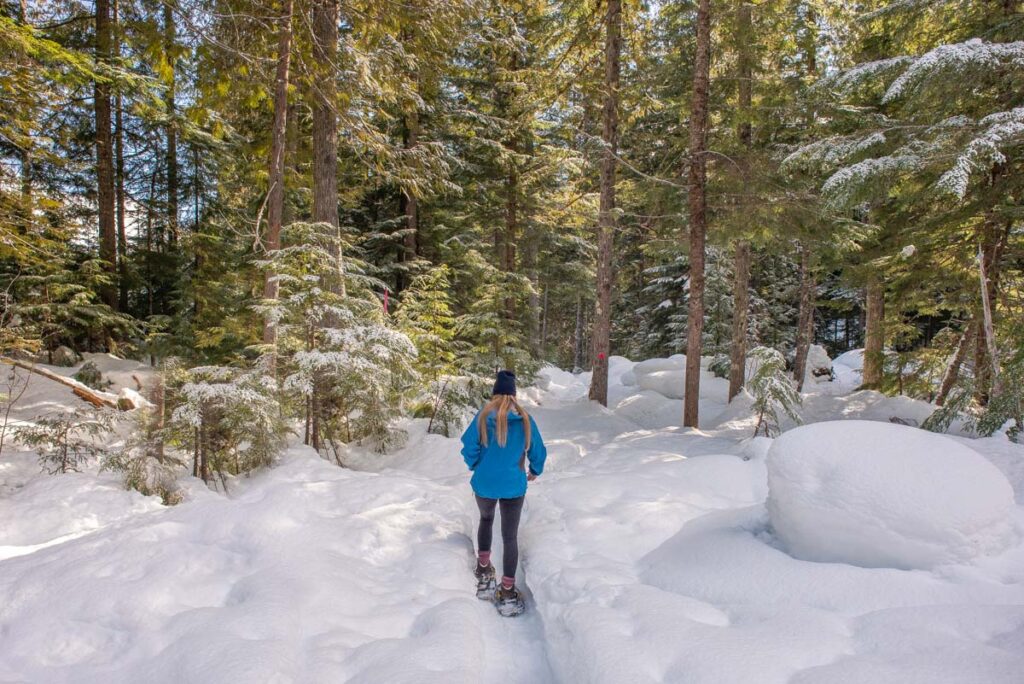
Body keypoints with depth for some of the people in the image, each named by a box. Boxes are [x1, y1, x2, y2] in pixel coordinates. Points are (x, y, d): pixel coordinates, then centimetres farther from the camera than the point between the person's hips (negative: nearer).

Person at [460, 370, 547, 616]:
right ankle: (507, 593, 13)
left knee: (485, 520, 30)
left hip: (484, 484, 1)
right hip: (514, 487, -1)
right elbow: (538, 451, -1)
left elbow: (469, 447, -12)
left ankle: (484, 571, 32)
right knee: (510, 537, 10)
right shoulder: (524, 419, -8)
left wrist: (475, 465, 9)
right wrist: (535, 472, 19)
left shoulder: (484, 416, -11)